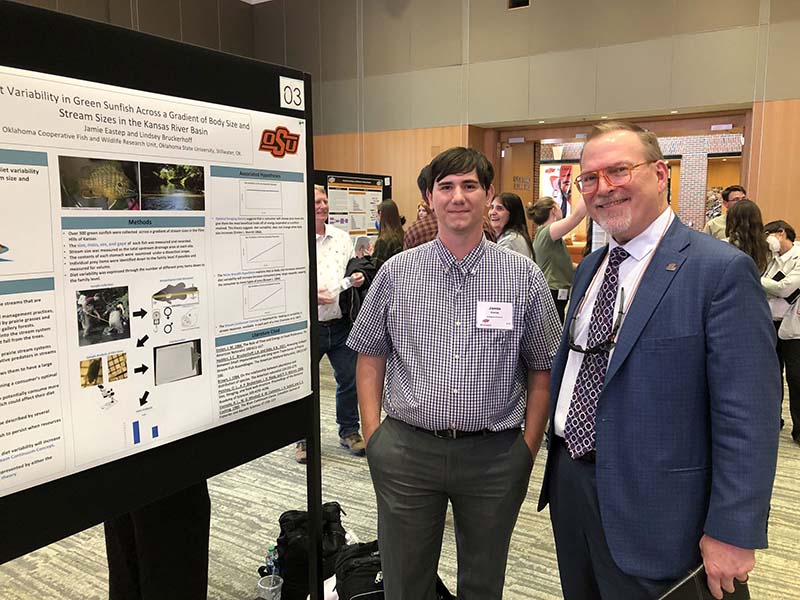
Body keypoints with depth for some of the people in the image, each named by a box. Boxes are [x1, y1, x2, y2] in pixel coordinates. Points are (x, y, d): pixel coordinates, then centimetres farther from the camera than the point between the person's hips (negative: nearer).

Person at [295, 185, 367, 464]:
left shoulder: (342, 238, 9)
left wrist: (354, 280, -4)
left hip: (340, 324, 4)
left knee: (349, 380, 11)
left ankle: (349, 431, 31)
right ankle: (305, 439, 26)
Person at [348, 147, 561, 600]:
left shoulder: (525, 277, -2)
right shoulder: (396, 273, 0)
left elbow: (542, 369, 3)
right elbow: (371, 356, 5)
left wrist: (530, 448, -1)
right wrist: (373, 435, -1)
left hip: (494, 455, 0)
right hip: (406, 450, 1)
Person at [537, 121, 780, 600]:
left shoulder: (722, 270, -15)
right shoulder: (590, 268, 8)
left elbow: (749, 414, -17)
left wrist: (733, 533, -17)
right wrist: (560, 462, 15)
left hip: (651, 505, -6)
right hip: (569, 482, 7)